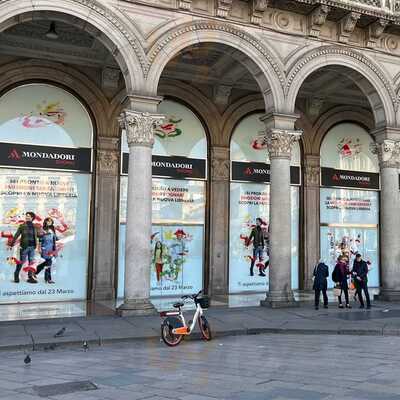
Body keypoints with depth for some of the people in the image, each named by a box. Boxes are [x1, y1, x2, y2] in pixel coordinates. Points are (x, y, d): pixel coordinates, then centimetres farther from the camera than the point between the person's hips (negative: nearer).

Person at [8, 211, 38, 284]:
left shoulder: (34, 227, 10)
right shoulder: (22, 226, -1)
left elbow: (36, 236, 14)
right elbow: (16, 235, -5)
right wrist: (11, 244, -9)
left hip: (32, 247, 4)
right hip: (24, 246, -4)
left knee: (31, 262, 3)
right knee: (21, 262, 0)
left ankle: (30, 277, 7)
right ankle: (16, 276, 13)